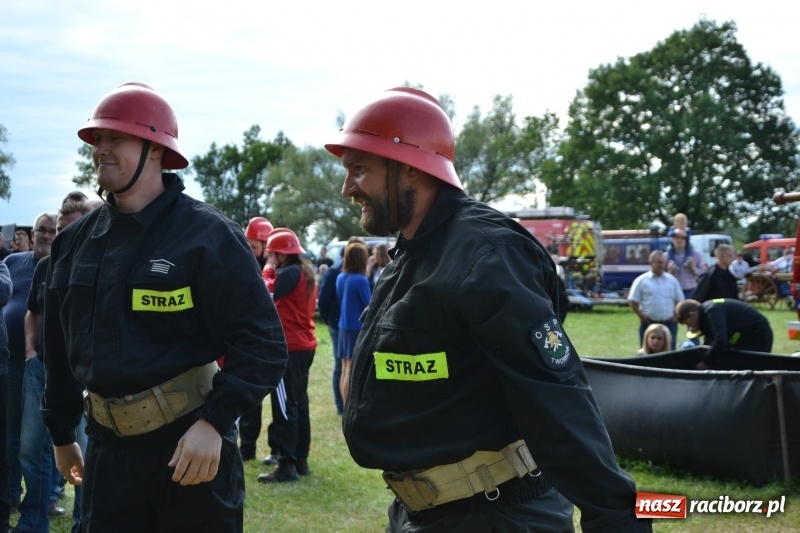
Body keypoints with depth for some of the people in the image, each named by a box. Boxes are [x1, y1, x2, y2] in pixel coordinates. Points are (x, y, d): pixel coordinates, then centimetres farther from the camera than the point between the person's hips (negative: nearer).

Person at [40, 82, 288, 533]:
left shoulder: (207, 235, -9)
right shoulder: (77, 241, 9)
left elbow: (264, 344, -12)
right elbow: (61, 347, 19)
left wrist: (215, 421, -22)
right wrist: (61, 433, 22)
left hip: (192, 445, -5)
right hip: (108, 447, 5)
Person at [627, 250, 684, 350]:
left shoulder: (672, 280, 8)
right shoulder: (642, 280, -2)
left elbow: (679, 300, 14)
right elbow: (633, 301, -1)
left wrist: (676, 316, 2)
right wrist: (642, 316, -7)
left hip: (669, 323, 3)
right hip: (649, 324, -3)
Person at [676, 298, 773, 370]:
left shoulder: (713, 311, -27)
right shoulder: (706, 311, 5)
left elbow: (720, 341, -35)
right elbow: (709, 341, 13)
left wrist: (705, 362, -25)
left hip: (758, 335, -11)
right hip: (745, 336, 11)